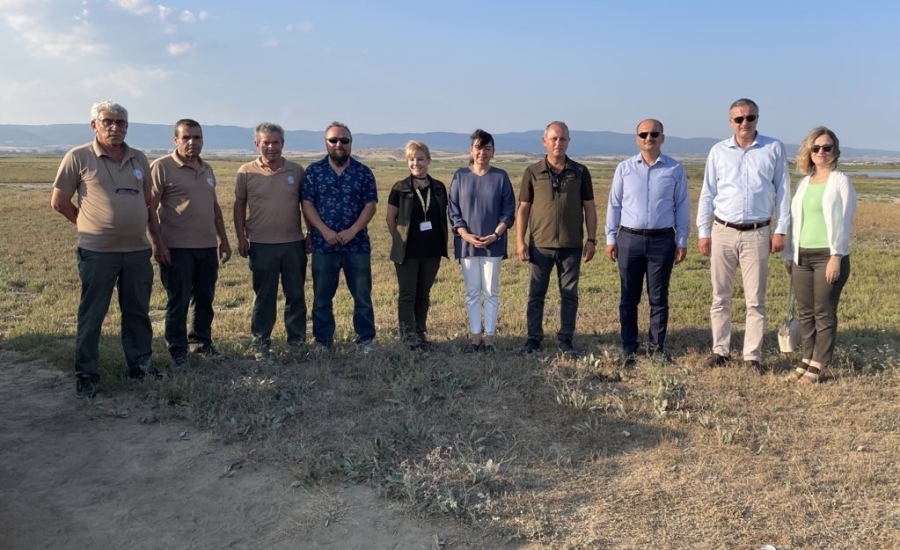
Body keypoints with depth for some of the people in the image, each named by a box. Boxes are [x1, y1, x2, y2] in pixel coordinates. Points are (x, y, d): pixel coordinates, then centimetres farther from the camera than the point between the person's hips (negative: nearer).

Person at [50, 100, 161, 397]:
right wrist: (89, 225, 4)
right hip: (97, 251, -4)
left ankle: (141, 362, 26)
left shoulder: (140, 159, 8)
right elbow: (59, 202, -1)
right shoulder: (78, 157, -6)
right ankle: (86, 373, 14)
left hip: (138, 250, 4)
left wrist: (158, 239, 14)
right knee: (91, 314, 4)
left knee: (138, 311, 13)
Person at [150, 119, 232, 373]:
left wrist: (224, 239, 17)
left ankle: (202, 341, 29)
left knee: (205, 299, 14)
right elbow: (150, 208, -10)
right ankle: (178, 352, 12)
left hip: (208, 246, 6)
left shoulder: (207, 169, 13)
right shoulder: (162, 167, -7)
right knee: (178, 302, 1)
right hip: (177, 248, -6)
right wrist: (158, 244, -15)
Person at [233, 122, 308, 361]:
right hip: (261, 245, -1)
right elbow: (239, 206, 6)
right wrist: (241, 237, 1)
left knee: (296, 295, 8)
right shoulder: (246, 172, 0)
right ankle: (260, 343, 18)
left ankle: (297, 341, 20)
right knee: (264, 297, 7)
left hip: (294, 243, 2)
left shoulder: (297, 171, 3)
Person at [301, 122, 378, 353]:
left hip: (357, 244, 0)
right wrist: (324, 230, -13)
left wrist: (352, 231, -13)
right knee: (322, 297, 7)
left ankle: (366, 339, 17)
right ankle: (323, 340, 19)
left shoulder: (363, 172, 3)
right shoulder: (314, 171, 3)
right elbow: (307, 204, 0)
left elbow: (370, 205, -1)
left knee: (363, 295, 5)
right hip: (323, 245, 0)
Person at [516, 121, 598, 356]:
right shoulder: (532, 172, 2)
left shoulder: (580, 172, 3)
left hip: (571, 245, 0)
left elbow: (589, 207, 6)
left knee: (569, 294, 7)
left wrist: (591, 239, -1)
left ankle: (565, 340, 17)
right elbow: (523, 208, 3)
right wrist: (520, 241, -4)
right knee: (536, 294, 6)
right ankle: (533, 338, 17)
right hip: (540, 245, 0)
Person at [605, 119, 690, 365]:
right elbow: (614, 204, 6)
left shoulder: (675, 169, 2)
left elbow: (682, 206, 4)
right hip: (629, 239, 1)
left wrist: (682, 241, 2)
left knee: (659, 298, 6)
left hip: (662, 239, 0)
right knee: (629, 298, 6)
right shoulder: (624, 168, 4)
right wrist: (610, 237, 2)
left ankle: (657, 347, 17)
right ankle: (628, 349, 15)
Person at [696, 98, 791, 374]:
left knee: (755, 300, 3)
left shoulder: (774, 149, 2)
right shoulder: (718, 151, 4)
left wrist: (781, 230, -1)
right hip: (723, 232, 2)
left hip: (757, 234, -1)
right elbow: (707, 194, 6)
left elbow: (782, 191, 3)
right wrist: (703, 232, 2)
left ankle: (752, 356, 11)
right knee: (720, 297, 8)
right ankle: (720, 351, 19)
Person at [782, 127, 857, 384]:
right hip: (802, 256, 6)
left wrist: (836, 256, -16)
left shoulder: (841, 181, -3)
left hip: (829, 255, -6)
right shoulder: (804, 182, 14)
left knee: (824, 313, -1)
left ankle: (818, 366, 5)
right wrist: (789, 254, 13)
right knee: (805, 313, 8)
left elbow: (844, 221, -9)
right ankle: (806, 360, 16)